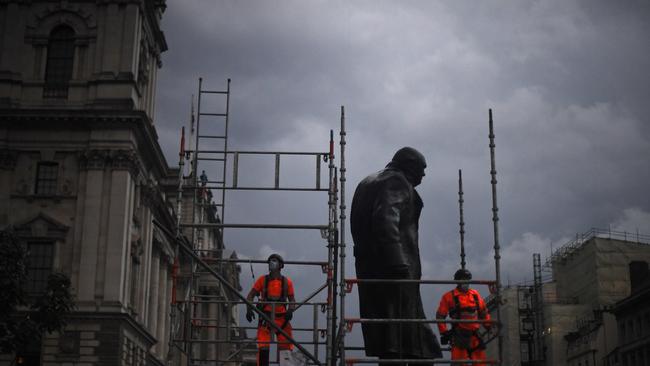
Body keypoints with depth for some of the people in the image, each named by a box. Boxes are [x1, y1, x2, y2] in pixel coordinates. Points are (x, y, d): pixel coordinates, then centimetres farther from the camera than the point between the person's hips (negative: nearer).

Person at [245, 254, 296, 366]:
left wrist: (290, 310, -10)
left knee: (286, 347, 0)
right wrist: (249, 309, -9)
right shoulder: (262, 280, 6)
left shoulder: (287, 282, 7)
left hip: (282, 318, 1)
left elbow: (292, 300, 10)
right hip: (265, 317, -1)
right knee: (263, 348, -7)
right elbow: (250, 296, 7)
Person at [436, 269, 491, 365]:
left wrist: (489, 326, 17)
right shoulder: (449, 297, -1)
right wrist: (444, 333, -3)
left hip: (475, 335, 5)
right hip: (459, 335, -5)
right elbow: (440, 316, 1)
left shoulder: (475, 295, 13)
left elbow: (483, 312, 22)